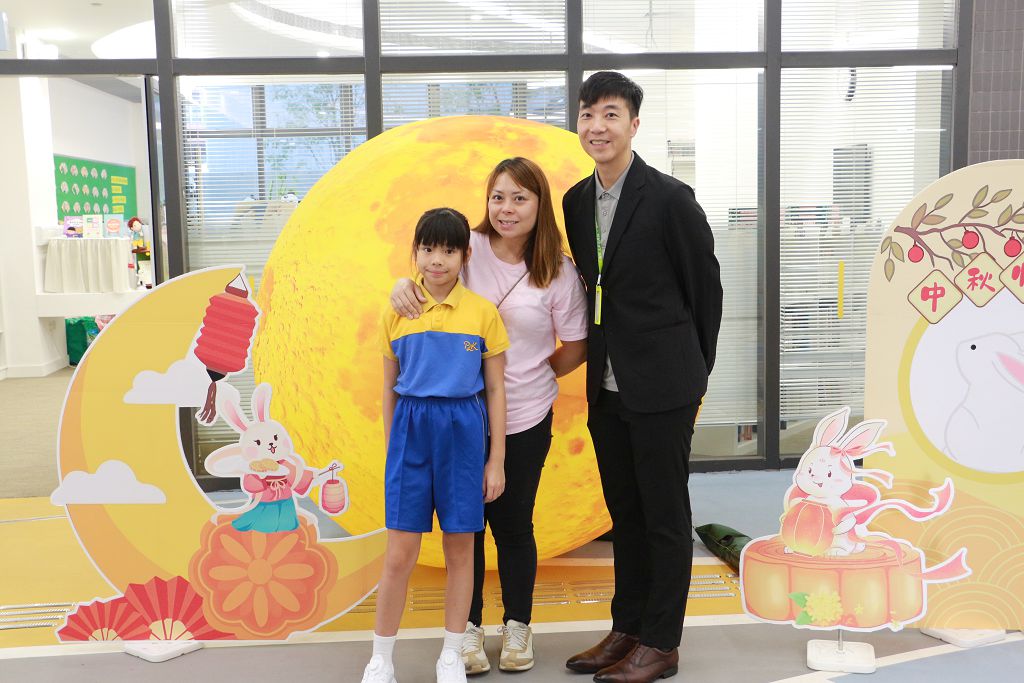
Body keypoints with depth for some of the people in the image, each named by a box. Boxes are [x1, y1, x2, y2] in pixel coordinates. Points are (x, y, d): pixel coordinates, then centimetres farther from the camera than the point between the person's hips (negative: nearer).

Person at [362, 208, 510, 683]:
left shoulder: (483, 313, -2)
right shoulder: (397, 312, 2)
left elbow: (495, 390, 2)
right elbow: (389, 388, 10)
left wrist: (496, 461, 0)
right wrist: (391, 451, 10)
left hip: (463, 432, 0)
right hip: (411, 429, 1)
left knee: (460, 546, 9)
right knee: (400, 552, 1)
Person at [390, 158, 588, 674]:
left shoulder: (558, 271, -5)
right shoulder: (468, 247, -5)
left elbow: (575, 347, 3)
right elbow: (428, 274, 3)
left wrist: (531, 377, 5)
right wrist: (403, 285, -20)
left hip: (524, 419, -1)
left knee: (512, 524, 11)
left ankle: (517, 626, 32)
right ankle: (469, 627, 29)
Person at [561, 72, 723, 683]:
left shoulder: (670, 198, -12)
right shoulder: (577, 201, 8)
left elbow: (706, 287, -5)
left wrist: (694, 372, 2)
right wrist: (595, 367, 13)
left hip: (663, 387, -6)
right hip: (606, 386, 7)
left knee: (665, 516, 5)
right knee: (624, 514, 16)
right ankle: (627, 628, 30)